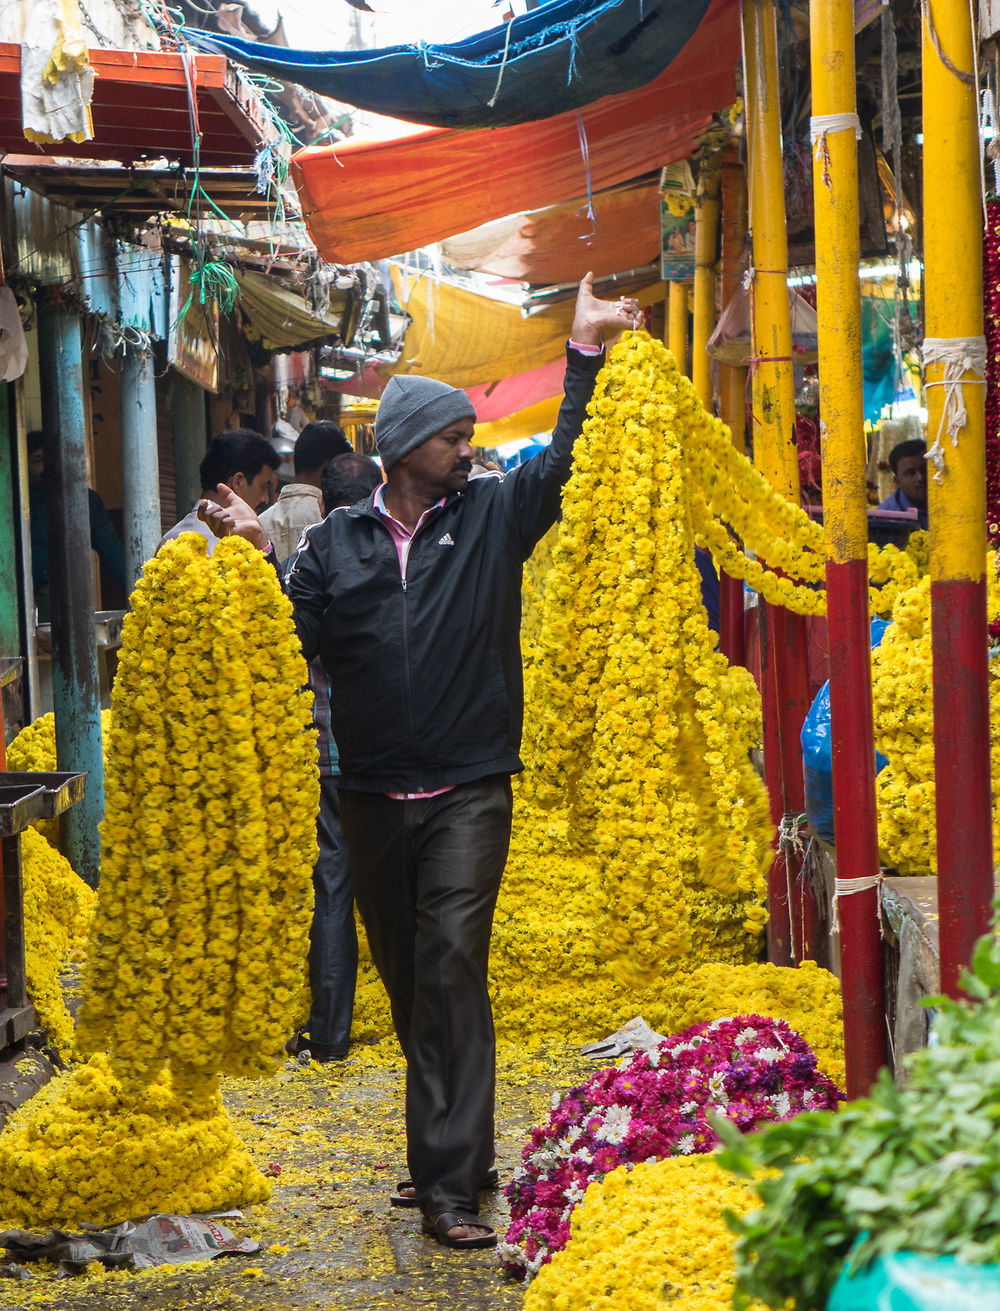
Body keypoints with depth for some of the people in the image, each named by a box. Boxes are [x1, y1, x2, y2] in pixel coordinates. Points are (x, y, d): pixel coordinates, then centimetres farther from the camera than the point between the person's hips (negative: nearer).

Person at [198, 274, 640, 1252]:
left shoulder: (492, 516, 6)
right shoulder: (335, 542, 8)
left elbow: (565, 464, -1)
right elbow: (298, 639, 3)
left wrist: (585, 354, -5)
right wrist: (255, 558, -8)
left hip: (468, 792, -3)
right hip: (373, 796, 3)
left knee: (451, 965, -13)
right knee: (404, 976, 11)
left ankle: (448, 1182, -15)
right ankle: (457, 1145, 26)